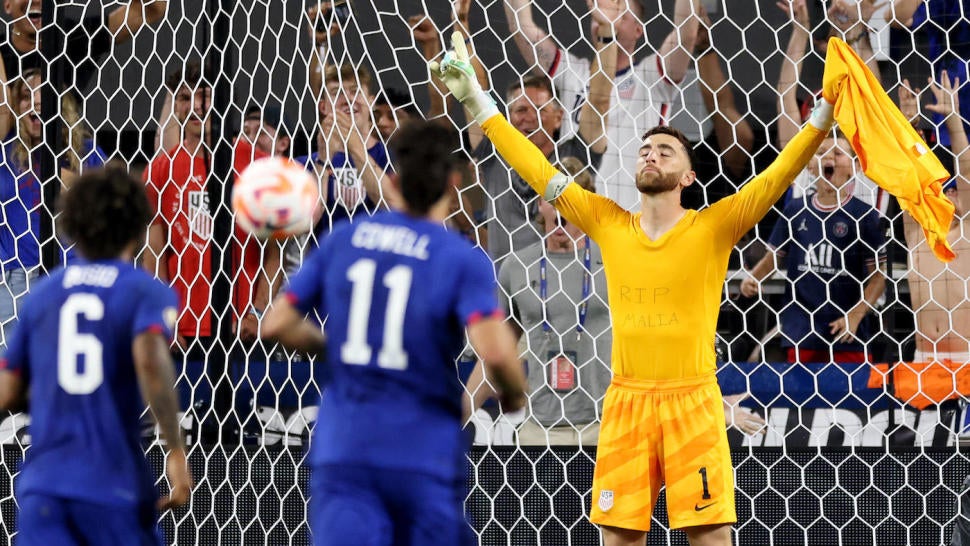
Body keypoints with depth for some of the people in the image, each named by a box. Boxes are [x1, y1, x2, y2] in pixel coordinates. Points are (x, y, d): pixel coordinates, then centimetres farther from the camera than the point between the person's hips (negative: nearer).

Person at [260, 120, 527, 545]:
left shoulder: (343, 239, 6)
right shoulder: (463, 259, -7)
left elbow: (275, 326, 6)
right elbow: (494, 352, -20)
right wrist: (513, 394, 2)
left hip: (341, 448, 2)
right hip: (422, 453, -2)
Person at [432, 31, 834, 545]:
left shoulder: (713, 227, 1)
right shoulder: (608, 224, 8)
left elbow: (778, 175, -5)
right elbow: (540, 172, 11)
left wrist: (825, 111, -16)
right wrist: (475, 100, 11)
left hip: (692, 401, -2)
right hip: (626, 401, 3)